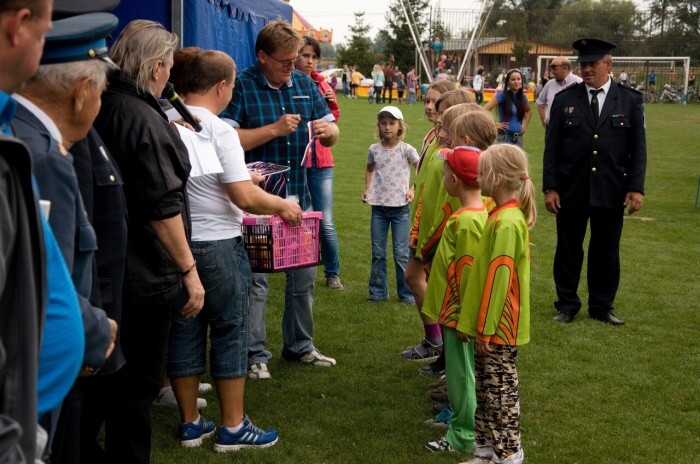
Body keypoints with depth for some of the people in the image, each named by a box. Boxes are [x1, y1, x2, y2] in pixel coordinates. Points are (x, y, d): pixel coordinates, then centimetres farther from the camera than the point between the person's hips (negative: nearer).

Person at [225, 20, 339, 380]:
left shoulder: (304, 85, 8)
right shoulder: (242, 87, -9)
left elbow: (332, 134, 13)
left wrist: (328, 129, -10)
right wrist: (274, 129, -21)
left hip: (299, 197, 6)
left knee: (304, 275, 13)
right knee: (255, 279, -1)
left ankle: (299, 345, 28)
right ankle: (255, 354, 11)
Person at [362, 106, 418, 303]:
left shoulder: (406, 150, -6)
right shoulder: (374, 150, 2)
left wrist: (413, 189, -6)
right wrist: (367, 189, 6)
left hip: (400, 207, -3)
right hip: (378, 206, 3)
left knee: (401, 253, 1)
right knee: (377, 252, 9)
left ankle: (406, 293, 13)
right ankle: (378, 292, 19)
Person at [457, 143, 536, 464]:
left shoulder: (507, 222, -21)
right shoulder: (502, 215, 9)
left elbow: (498, 278, -22)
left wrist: (486, 327, -18)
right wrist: (473, 321, 18)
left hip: (498, 327, -9)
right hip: (489, 324, 9)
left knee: (500, 389, 1)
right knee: (486, 389, 16)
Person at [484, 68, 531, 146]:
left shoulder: (522, 97, 8)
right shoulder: (502, 95, -8)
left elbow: (529, 111, 29)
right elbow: (485, 110, -18)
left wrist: (525, 125, 16)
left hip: (518, 137, 6)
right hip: (505, 137, -6)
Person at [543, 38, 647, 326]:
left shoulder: (630, 100, 2)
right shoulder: (565, 100, 2)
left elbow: (638, 148, 2)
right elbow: (552, 147, 1)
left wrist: (636, 187, -5)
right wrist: (550, 187, -4)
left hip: (611, 191, 0)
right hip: (571, 190, 0)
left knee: (606, 250, 10)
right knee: (568, 249, 8)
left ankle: (602, 306, 24)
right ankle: (567, 305, 23)